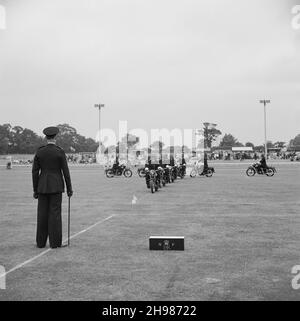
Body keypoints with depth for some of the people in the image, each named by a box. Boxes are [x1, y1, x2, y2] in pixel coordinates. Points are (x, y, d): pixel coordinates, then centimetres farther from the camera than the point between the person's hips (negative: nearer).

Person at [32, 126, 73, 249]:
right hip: (56, 186, -3)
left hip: (42, 186, 3)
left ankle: (41, 242, 11)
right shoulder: (60, 152, -7)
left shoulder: (39, 152, 1)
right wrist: (69, 188, 1)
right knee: (55, 213, 0)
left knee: (42, 214, 7)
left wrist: (35, 189, 8)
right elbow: (65, 172, -7)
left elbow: (35, 171, 1)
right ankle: (55, 242, 1)